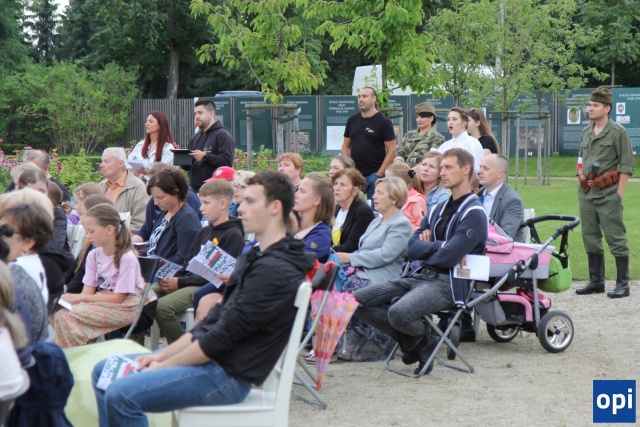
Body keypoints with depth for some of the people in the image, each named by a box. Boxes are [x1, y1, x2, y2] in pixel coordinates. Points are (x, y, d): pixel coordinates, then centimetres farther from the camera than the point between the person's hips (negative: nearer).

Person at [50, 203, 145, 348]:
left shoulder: (127, 258, -15)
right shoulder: (94, 255, 7)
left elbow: (118, 298, -16)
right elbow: (88, 291, 3)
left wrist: (80, 298, -19)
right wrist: (70, 298, -19)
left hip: (123, 308, -7)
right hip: (101, 301, 7)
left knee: (66, 316, -24)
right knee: (57, 312, -18)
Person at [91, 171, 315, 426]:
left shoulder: (276, 271, -19)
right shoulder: (255, 258, 15)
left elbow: (224, 336, -20)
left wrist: (164, 365, -11)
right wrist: (161, 355, 6)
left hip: (228, 374, -11)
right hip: (209, 357, 11)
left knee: (121, 395, -24)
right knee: (103, 372, 12)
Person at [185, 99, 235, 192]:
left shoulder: (223, 135, -3)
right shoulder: (195, 137, 21)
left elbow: (227, 162, -15)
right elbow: (188, 166, 25)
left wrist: (205, 156, -20)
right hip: (194, 189, 7)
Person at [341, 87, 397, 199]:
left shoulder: (383, 122, -3)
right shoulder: (352, 120, 12)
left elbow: (392, 150, -7)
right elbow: (346, 146, 17)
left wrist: (379, 174, -13)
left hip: (374, 174, -5)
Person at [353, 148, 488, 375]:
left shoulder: (474, 214, -7)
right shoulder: (439, 210, 19)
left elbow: (449, 257, -19)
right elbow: (412, 248, 10)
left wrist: (427, 247, 0)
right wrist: (438, 246, -6)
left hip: (447, 283, -8)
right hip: (420, 277, 8)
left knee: (399, 312, -35)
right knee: (358, 301, -5)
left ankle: (423, 341, 1)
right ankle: (411, 341, 4)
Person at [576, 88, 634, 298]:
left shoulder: (618, 132, -5)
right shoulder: (586, 132, 14)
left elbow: (626, 166, -7)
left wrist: (618, 194, -11)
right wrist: (581, 174, 11)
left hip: (608, 194, -7)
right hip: (586, 193, 7)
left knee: (616, 238, -5)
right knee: (590, 239, 10)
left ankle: (623, 283, 0)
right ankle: (596, 281, 19)